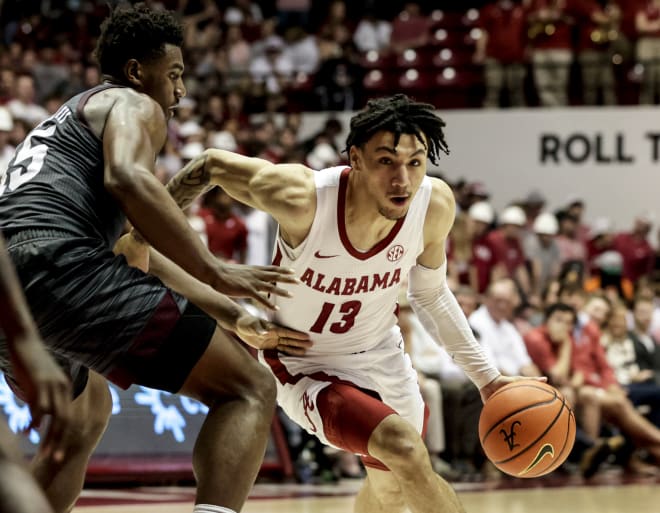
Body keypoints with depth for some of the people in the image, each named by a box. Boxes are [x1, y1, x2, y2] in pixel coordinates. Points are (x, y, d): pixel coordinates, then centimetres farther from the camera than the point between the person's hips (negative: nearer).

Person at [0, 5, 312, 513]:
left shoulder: (62, 122, 38)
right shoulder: (134, 104, 12)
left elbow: (138, 253, 43)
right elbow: (127, 179, -14)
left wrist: (235, 318, 44)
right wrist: (214, 271, -13)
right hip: (58, 263, -9)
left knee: (86, 416, 37)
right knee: (249, 390, -7)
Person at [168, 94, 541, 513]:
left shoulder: (435, 204, -20)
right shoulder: (302, 198, -35)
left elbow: (431, 295, 0)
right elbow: (212, 165, -17)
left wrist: (485, 376, 1)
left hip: (381, 356, 5)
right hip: (305, 368, -5)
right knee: (405, 448, -29)